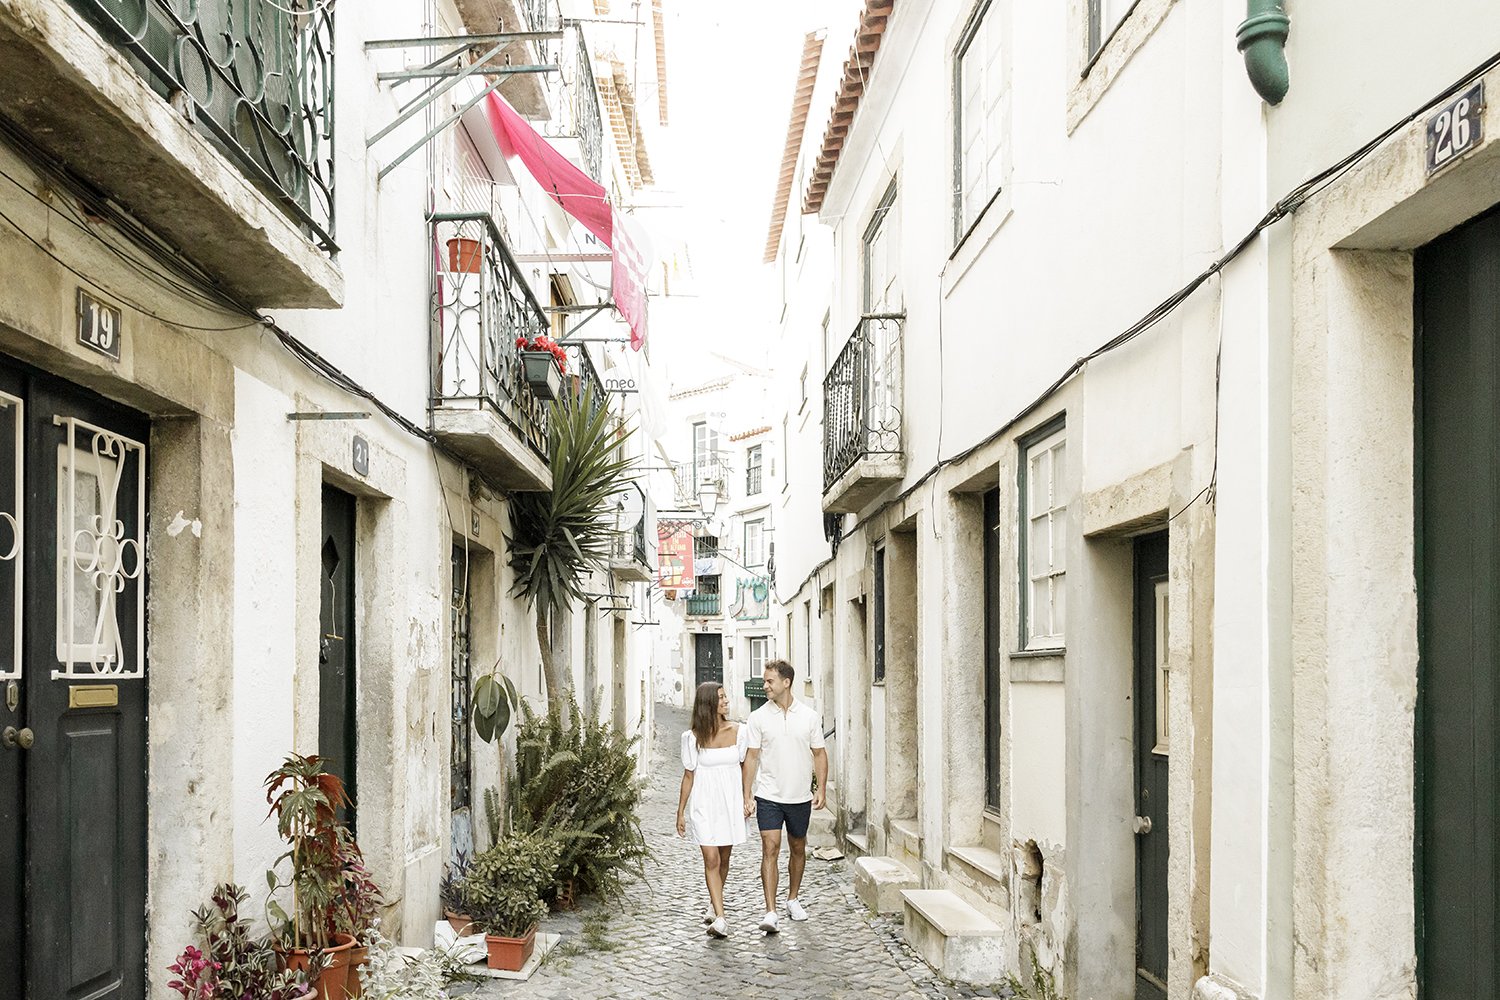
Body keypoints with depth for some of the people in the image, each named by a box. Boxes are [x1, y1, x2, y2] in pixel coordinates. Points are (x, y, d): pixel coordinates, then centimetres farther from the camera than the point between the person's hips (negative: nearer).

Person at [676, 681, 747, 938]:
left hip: (730, 803, 3)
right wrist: (680, 813, 2)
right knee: (711, 860, -10)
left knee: (723, 859, 14)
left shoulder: (738, 732, 0)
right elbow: (689, 776, 0)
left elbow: (744, 768, 9)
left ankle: (714, 904, 37)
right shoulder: (693, 738, -6)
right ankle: (720, 919, -12)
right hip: (704, 804, -3)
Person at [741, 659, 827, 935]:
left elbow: (819, 754, 7)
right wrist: (747, 796, -6)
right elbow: (751, 757, -1)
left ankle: (793, 899, 34)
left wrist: (821, 789, -1)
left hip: (800, 797, 2)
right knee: (770, 850, -11)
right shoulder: (758, 717, -2)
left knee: (798, 849, 15)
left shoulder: (809, 717, 1)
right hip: (768, 797, -2)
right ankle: (770, 912, -12)